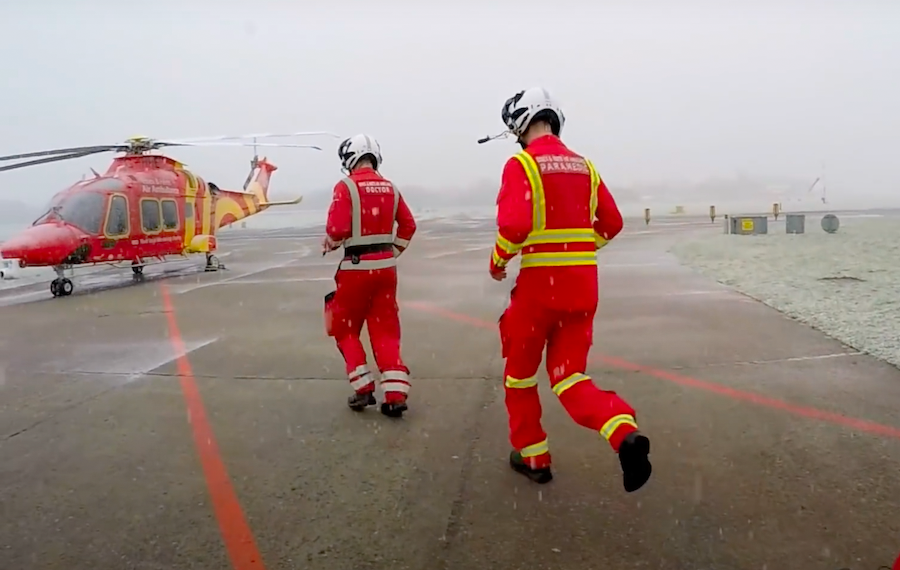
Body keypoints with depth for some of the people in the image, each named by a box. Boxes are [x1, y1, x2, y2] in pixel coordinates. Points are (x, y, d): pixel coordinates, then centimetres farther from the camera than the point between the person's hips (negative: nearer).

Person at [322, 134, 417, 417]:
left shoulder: (346, 187, -10)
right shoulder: (390, 187, 7)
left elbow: (337, 228, -17)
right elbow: (408, 225, 10)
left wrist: (328, 245, 4)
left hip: (356, 268, -4)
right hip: (386, 267, 5)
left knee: (346, 329, 13)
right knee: (386, 331, 9)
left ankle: (363, 389, 10)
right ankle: (395, 394, 3)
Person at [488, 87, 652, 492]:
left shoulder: (521, 165, -7)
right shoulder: (583, 166, 12)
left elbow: (514, 226, -20)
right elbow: (611, 224, 15)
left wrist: (498, 260, -2)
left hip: (540, 282, -5)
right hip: (584, 283, 5)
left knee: (521, 371, 16)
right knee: (569, 376, 10)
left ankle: (532, 456, 27)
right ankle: (625, 434, -15)